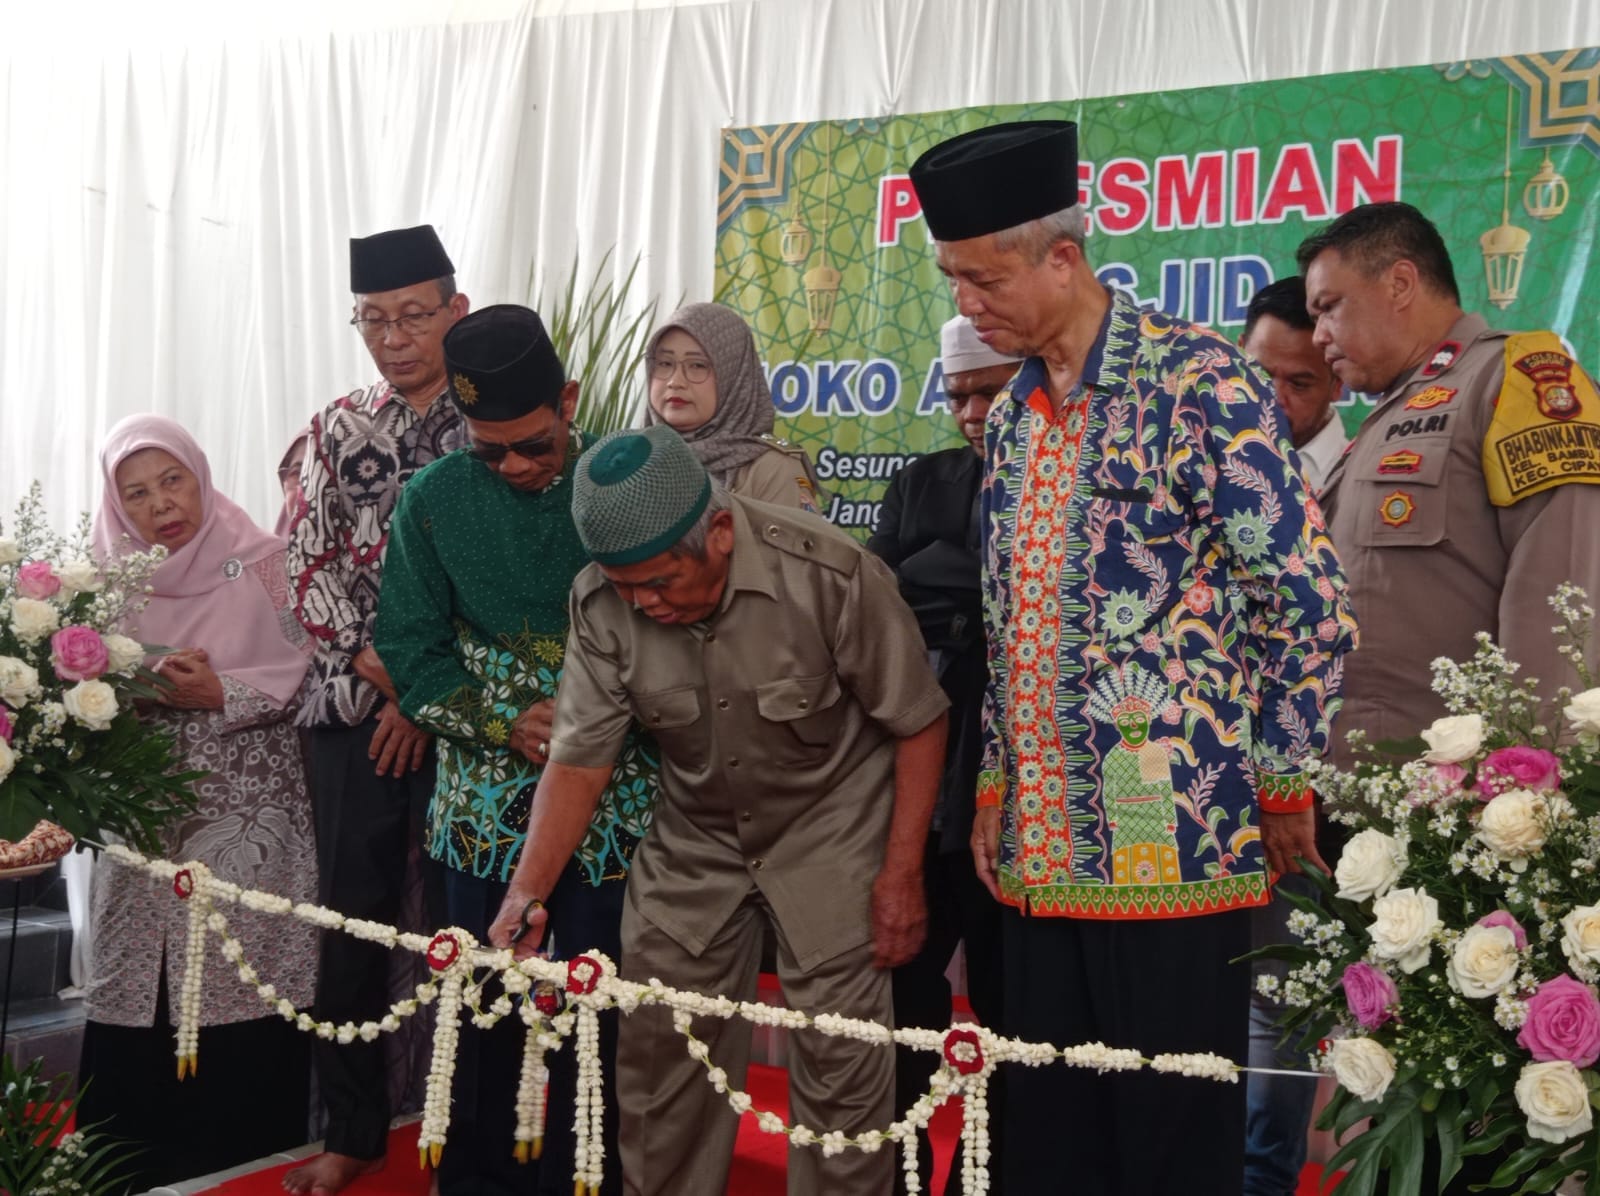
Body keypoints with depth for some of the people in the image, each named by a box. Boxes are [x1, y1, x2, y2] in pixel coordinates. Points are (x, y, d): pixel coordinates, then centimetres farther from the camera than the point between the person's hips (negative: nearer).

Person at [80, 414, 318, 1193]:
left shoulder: (262, 565, 1)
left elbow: (308, 678, -2)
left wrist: (220, 696, -13)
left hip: (247, 831, -3)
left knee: (246, 1022, -5)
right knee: (137, 1022, 1)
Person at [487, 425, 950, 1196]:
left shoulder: (830, 574, -26)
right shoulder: (603, 601, -16)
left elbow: (918, 724, -15)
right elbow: (580, 756, -11)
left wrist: (900, 874, -14)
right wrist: (528, 891, -23)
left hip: (829, 829, -3)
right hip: (693, 840, 3)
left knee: (838, 1051, -4)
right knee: (657, 1042, 7)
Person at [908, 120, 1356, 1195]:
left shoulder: (1196, 379, -9)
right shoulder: (1013, 417, 14)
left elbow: (1309, 597, -11)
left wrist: (1280, 785, -7)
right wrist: (996, 785, 15)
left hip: (1175, 839, -7)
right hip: (1040, 845, 7)